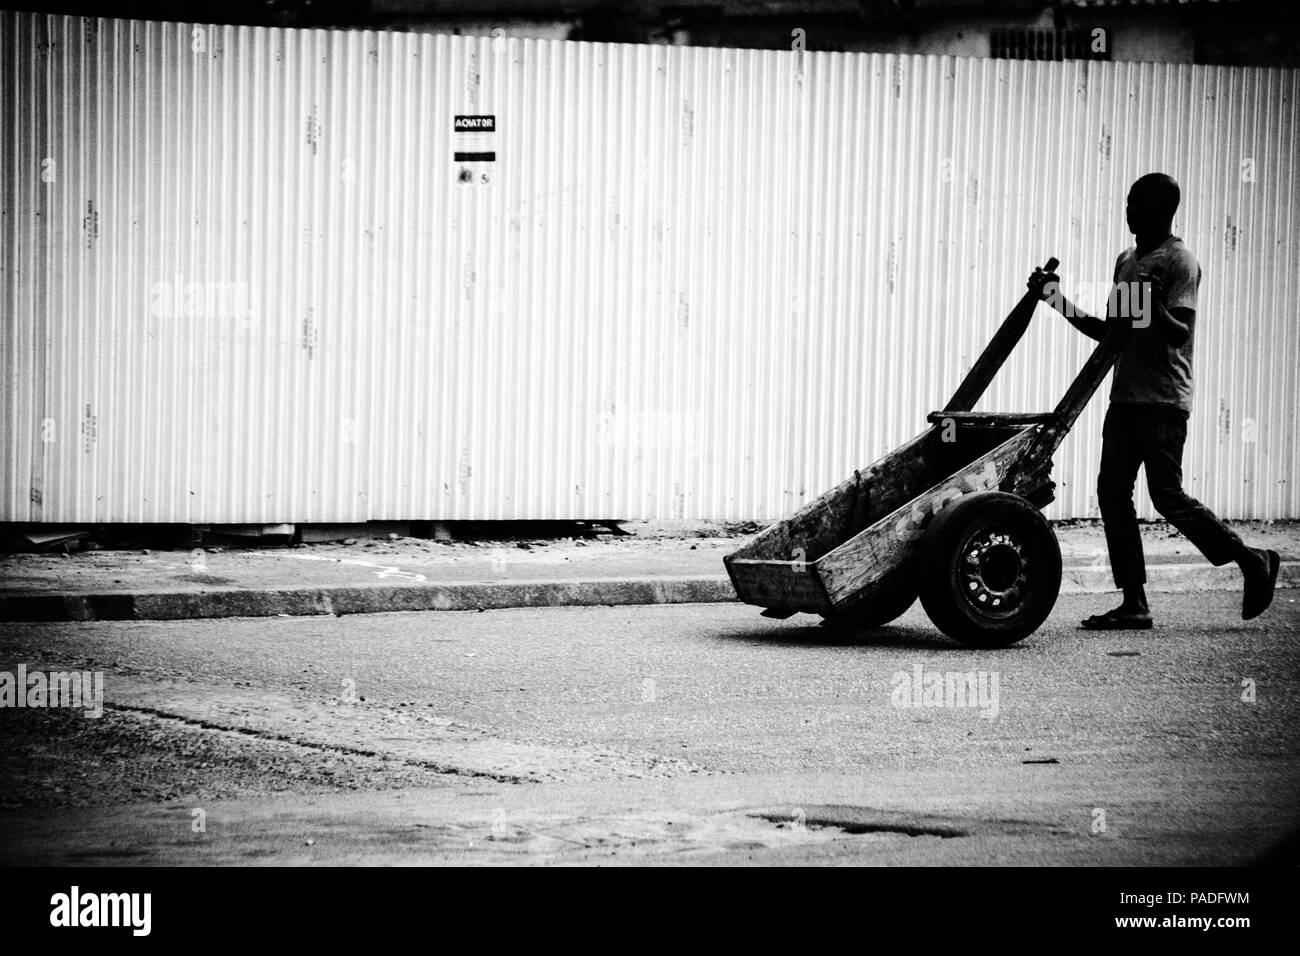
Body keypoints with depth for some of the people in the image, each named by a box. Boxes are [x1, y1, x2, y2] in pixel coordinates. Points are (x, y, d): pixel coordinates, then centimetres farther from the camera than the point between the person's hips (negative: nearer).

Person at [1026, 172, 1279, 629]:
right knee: (1112, 491, 0)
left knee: (1167, 496, -9)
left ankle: (1252, 559, 8)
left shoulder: (1179, 262, -7)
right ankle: (1134, 604, 2)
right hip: (1125, 398, 8)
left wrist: (1152, 306, -34)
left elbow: (1179, 334, -16)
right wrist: (1060, 302, 15)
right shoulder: (1126, 261, 18)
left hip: (1163, 401, -8)